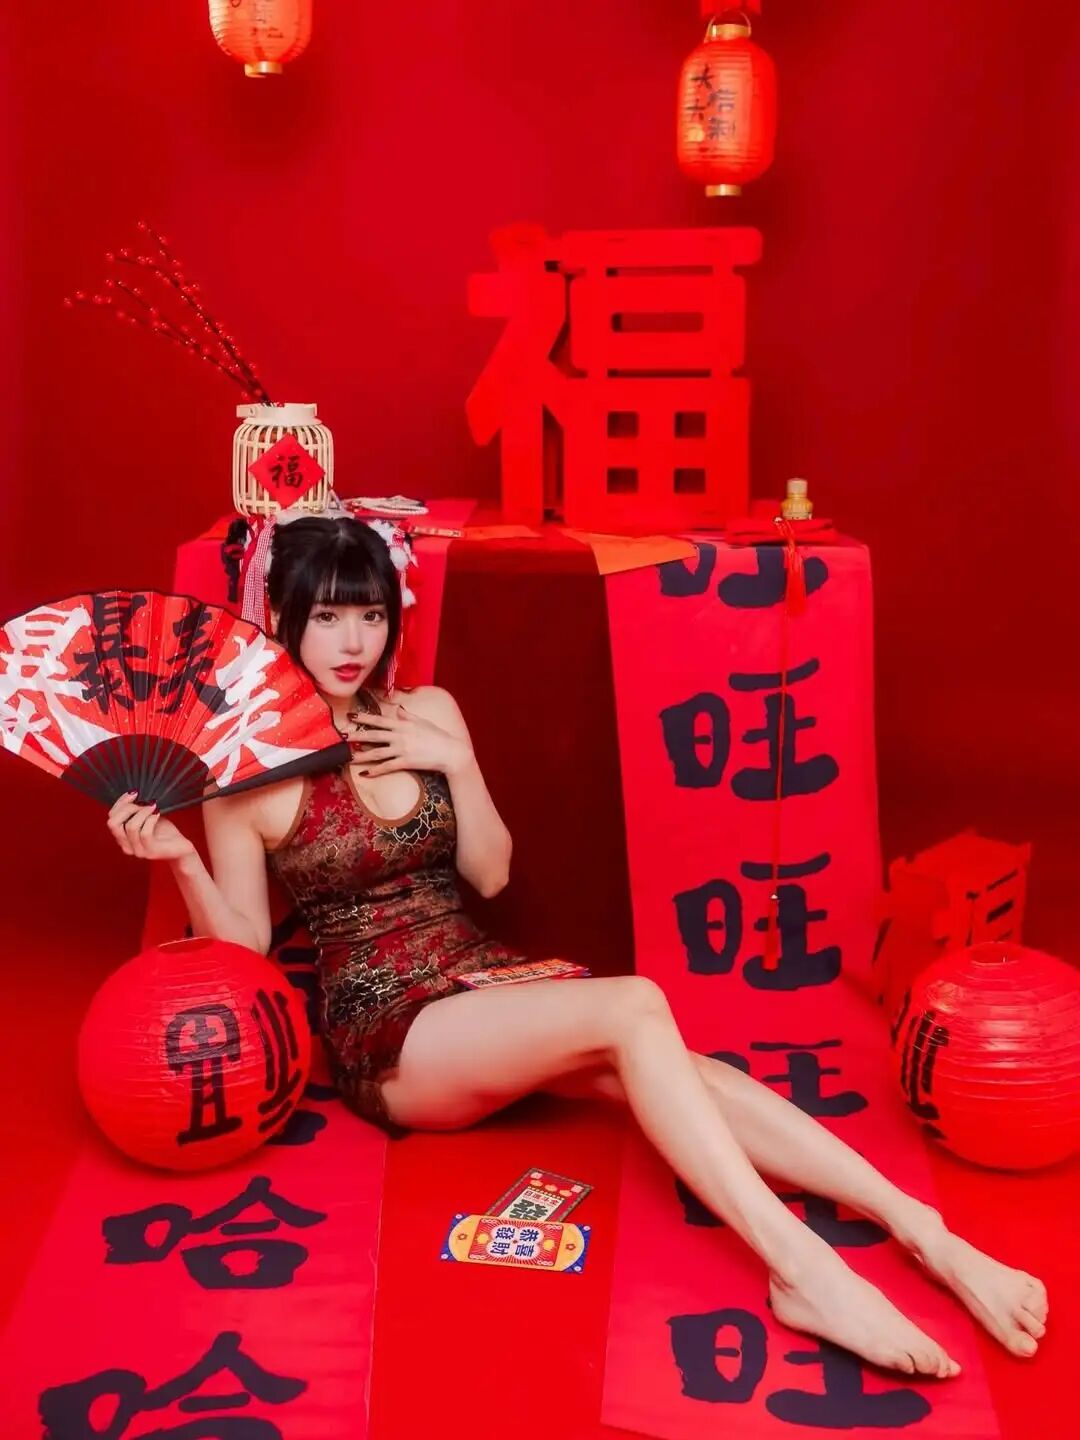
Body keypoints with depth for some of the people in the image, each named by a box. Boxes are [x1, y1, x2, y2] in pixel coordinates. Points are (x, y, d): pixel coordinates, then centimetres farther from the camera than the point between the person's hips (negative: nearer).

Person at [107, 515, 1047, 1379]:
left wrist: (457, 760, -8)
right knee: (634, 1008, -29)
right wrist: (180, 860, -20)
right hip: (387, 1032, -4)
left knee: (675, 1073, -24)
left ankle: (925, 1235, -27)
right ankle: (804, 1270, -32)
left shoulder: (427, 713, 7)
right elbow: (245, 950, -3)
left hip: (482, 977, 5)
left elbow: (492, 873, 7)